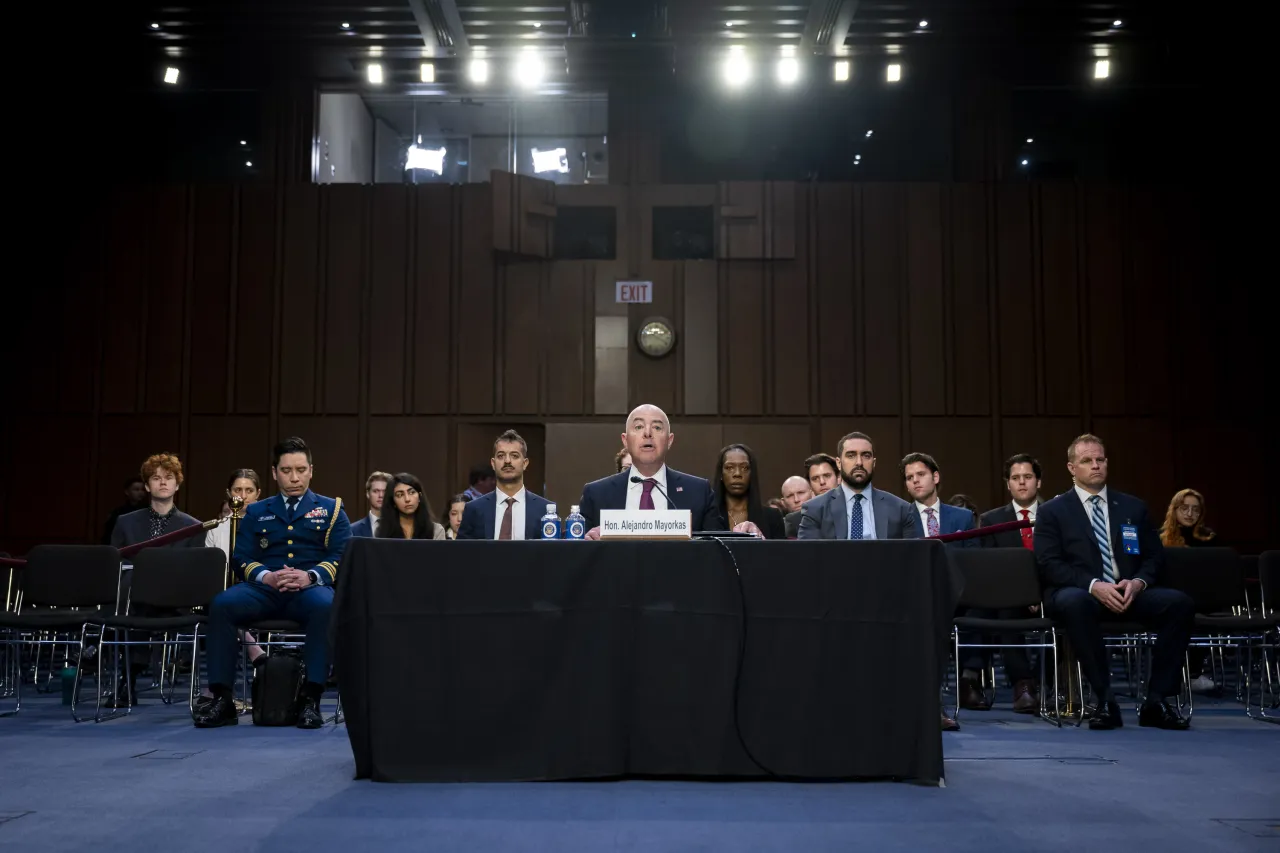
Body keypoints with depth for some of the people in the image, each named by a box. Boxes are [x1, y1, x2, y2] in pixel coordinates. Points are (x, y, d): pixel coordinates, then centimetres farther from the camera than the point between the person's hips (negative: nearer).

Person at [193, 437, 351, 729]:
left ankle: (311, 698, -33)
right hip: (264, 590, 2)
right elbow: (241, 559, 9)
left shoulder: (331, 509, 14)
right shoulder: (256, 513, 20)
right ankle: (222, 699, -26)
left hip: (310, 589, -2)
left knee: (325, 607, -38)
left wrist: (310, 576, -19)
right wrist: (267, 576, -13)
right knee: (221, 604, -28)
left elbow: (341, 557, 2)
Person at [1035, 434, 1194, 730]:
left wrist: (1138, 582, -9)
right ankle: (1105, 700, -30)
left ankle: (1157, 700, -17)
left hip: (1128, 593, 4)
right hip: (1079, 593, -4)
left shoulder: (1133, 507, 18)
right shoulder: (1053, 511, 7)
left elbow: (1154, 556, 15)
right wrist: (1093, 585, -20)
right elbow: (1049, 564, -4)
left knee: (1180, 603, -25)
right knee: (1074, 602, -40)